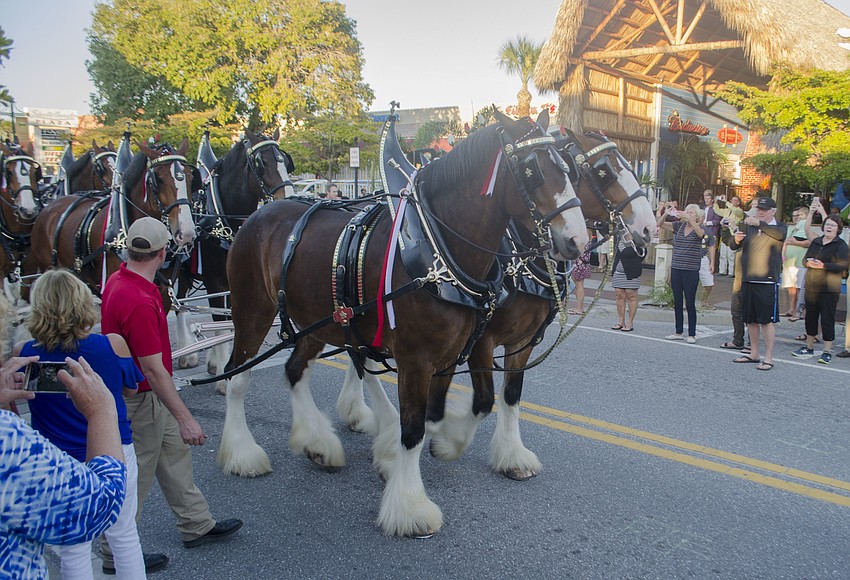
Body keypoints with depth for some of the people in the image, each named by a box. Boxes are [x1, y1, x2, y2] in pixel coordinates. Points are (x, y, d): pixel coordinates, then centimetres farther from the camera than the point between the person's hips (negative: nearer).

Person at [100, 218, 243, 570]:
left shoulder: (119, 280, 0)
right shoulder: (139, 302, -32)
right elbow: (154, 370, -31)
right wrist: (185, 419, -26)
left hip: (151, 396, 10)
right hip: (140, 402, -10)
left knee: (176, 457, 20)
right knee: (135, 478, 6)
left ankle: (196, 526, 35)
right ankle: (116, 554, 25)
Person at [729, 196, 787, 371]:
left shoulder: (779, 226, 2)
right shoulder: (748, 226, 12)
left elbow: (779, 234, -22)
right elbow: (733, 246, 5)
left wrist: (759, 223, -35)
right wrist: (736, 239, -18)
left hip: (768, 281, -4)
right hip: (747, 280, 5)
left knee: (768, 320, -5)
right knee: (750, 319, 11)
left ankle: (768, 358, 0)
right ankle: (754, 354, 22)